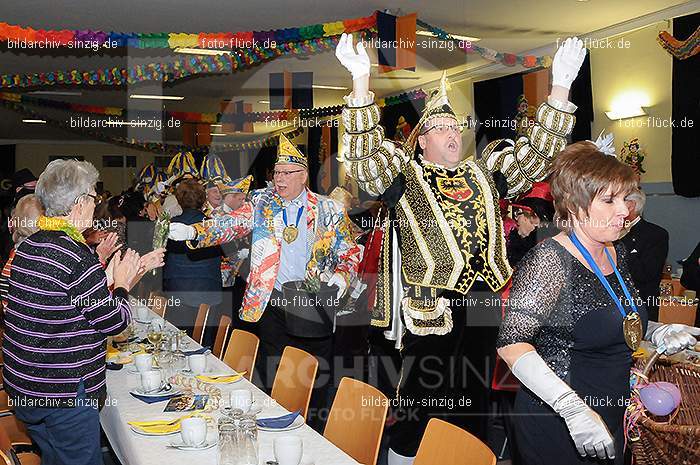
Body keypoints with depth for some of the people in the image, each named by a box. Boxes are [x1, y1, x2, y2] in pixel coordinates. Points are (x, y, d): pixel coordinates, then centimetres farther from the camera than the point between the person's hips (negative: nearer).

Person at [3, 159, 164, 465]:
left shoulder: (28, 247, 5)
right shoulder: (78, 256, -22)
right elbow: (114, 322, -15)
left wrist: (121, 273, 16)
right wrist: (122, 283, 2)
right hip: (64, 393, -9)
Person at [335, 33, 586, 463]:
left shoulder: (484, 173, 14)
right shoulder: (404, 174, 0)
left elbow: (539, 153, 11)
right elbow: (363, 154, -16)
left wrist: (561, 87, 2)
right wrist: (361, 80, -27)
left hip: (483, 299, 5)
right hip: (431, 304, -5)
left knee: (476, 394, 16)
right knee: (423, 400, 4)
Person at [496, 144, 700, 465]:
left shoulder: (617, 253, 5)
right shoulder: (549, 261, -21)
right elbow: (512, 343, -28)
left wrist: (657, 333, 1)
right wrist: (572, 408, -37)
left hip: (612, 422, 8)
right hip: (558, 425, -8)